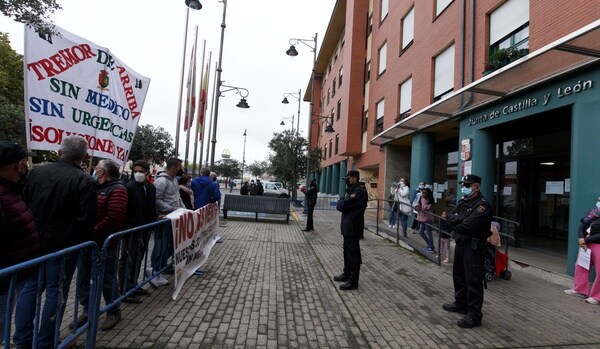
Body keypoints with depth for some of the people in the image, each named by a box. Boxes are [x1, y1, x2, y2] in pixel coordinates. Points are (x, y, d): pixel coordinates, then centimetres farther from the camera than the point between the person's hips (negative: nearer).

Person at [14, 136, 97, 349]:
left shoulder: (36, 172, 2)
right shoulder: (84, 180, -16)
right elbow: (87, 218, -18)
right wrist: (81, 242, 0)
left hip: (34, 241, 5)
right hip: (63, 244, -5)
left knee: (30, 287, 17)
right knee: (56, 292, 7)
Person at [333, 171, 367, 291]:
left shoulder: (359, 192, -18)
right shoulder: (352, 191, 16)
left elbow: (341, 206, -22)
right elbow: (341, 206, 15)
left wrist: (341, 201, -2)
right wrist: (342, 202, -5)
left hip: (353, 228, -10)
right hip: (348, 227, 10)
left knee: (353, 254, -2)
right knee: (347, 252, 19)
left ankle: (353, 282, 6)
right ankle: (347, 274, 33)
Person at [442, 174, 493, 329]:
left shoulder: (483, 205, -15)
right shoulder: (462, 202, 13)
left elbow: (470, 225, -25)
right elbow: (450, 217, 4)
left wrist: (456, 224, -8)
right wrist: (461, 219, -14)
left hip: (473, 247, -9)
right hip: (460, 244, 9)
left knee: (473, 280, -4)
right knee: (458, 275, 19)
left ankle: (474, 315, 4)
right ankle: (461, 304, 35)